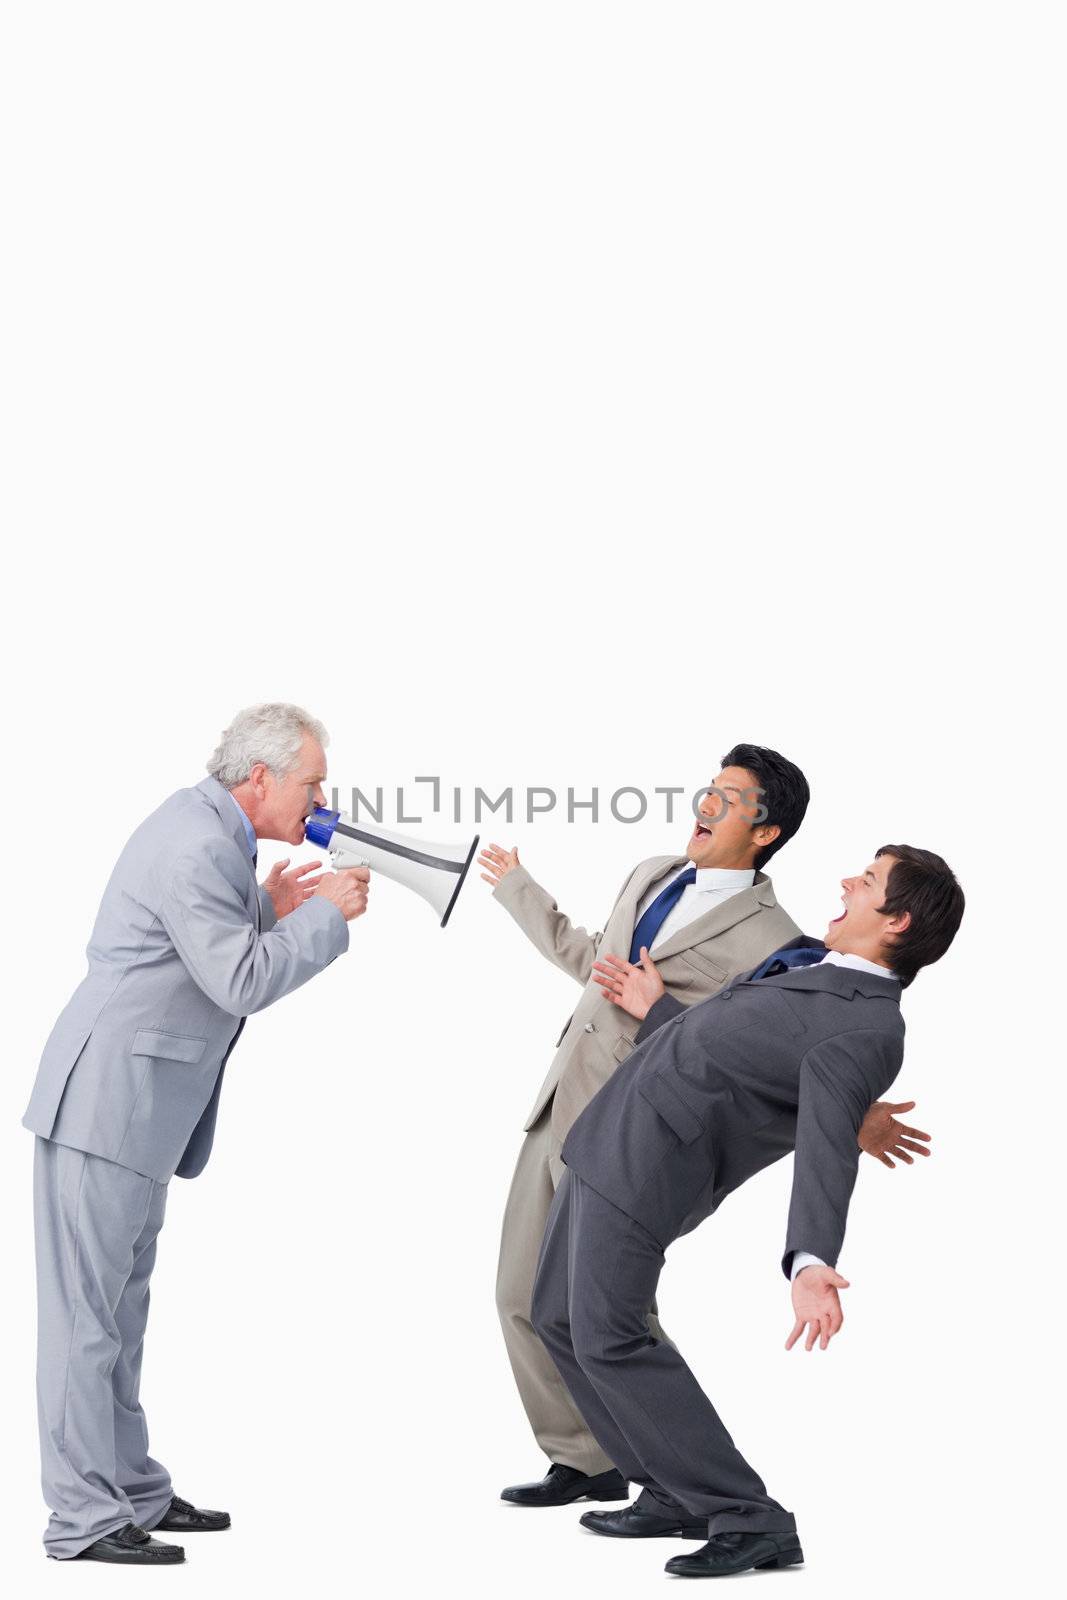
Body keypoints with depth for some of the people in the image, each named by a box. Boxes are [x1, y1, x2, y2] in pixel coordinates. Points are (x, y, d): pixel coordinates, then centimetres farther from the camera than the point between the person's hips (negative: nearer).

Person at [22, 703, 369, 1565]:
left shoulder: (211, 833, 13)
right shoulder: (197, 848, -19)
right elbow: (240, 982, -21)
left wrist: (270, 910, 7)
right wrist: (327, 915, -11)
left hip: (137, 1107, 11)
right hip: (105, 1101, -11)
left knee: (119, 1304, 16)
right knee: (86, 1308, -5)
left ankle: (130, 1487, 25)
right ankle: (83, 1517, 0)